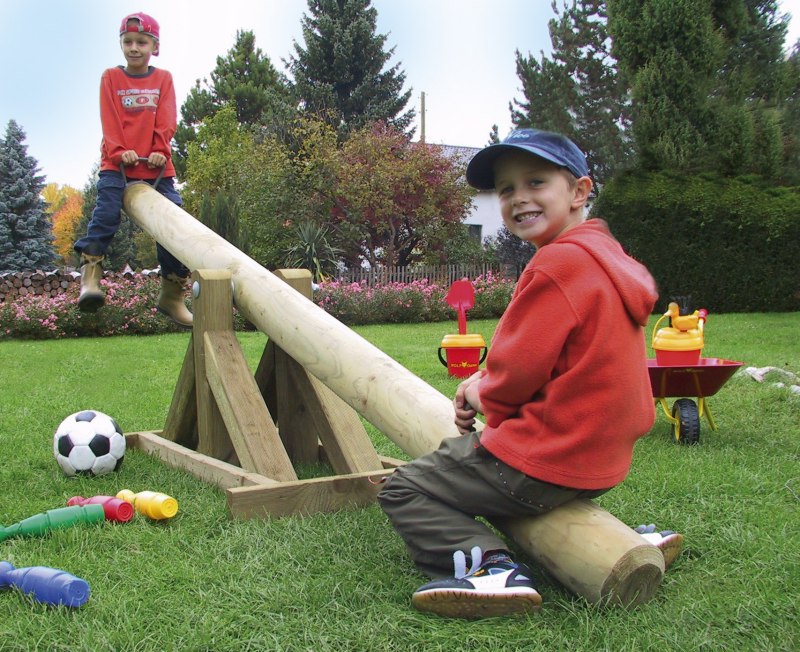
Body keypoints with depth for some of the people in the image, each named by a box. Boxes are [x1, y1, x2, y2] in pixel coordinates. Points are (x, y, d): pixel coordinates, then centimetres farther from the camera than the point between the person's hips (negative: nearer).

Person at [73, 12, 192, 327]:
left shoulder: (163, 79, 13)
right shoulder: (111, 78, 11)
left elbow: (166, 120, 1)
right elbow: (110, 120, 0)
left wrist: (159, 150, -14)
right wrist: (120, 151, -14)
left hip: (156, 164, 1)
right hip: (117, 162, -1)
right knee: (107, 209, -23)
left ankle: (172, 295, 2)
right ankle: (90, 275, -25)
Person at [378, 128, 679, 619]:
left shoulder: (560, 261, -20)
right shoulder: (605, 254, 10)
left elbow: (517, 372, -20)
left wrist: (482, 396, 2)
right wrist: (487, 385, 6)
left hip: (546, 463, -9)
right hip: (601, 461, 9)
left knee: (403, 492, 3)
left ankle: (489, 565, -18)